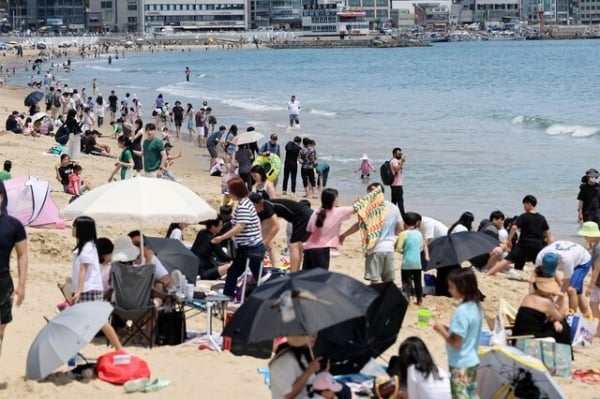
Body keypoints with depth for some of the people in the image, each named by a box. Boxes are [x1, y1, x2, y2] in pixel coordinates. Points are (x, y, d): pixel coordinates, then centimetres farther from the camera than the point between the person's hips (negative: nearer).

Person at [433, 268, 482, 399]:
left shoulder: (462, 311, -23)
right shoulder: (476, 306, 4)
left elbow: (456, 343, -22)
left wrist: (441, 330, -10)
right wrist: (448, 329, 9)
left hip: (460, 365, -9)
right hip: (472, 361, 9)